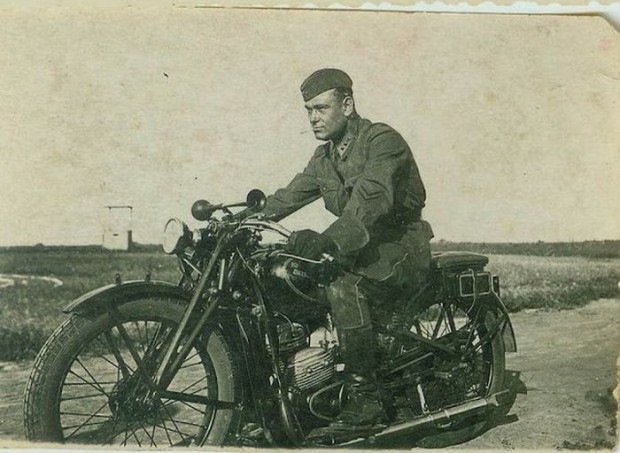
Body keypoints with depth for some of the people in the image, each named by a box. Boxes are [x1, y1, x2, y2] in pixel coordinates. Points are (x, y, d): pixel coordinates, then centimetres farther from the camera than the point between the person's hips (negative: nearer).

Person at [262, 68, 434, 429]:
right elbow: (291, 196, 10)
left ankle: (366, 399, -25)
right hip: (359, 247, 8)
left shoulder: (382, 140, -13)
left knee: (343, 288, -34)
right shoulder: (324, 157, 14)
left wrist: (328, 240, -43)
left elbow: (372, 198, -30)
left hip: (401, 247, -8)